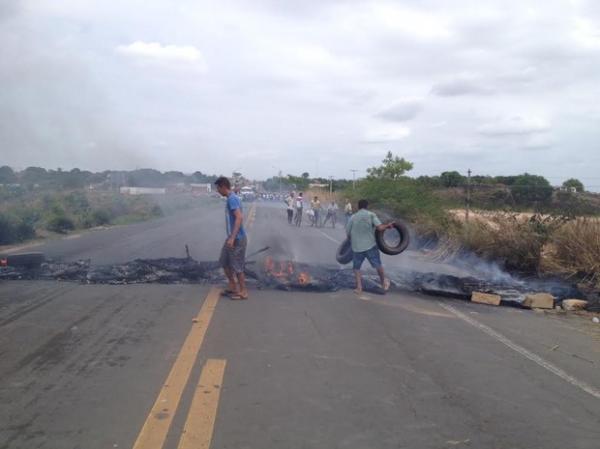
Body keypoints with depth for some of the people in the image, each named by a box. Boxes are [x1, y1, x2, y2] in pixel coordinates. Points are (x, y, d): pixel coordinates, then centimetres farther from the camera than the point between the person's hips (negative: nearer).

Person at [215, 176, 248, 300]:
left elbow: (240, 218, -27)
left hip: (237, 239, -10)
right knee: (224, 261, 17)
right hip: (232, 237, 10)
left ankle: (243, 292, 11)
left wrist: (232, 238, -29)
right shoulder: (231, 198, 13)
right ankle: (232, 286, 28)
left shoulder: (232, 199, -18)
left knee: (237, 266, -1)